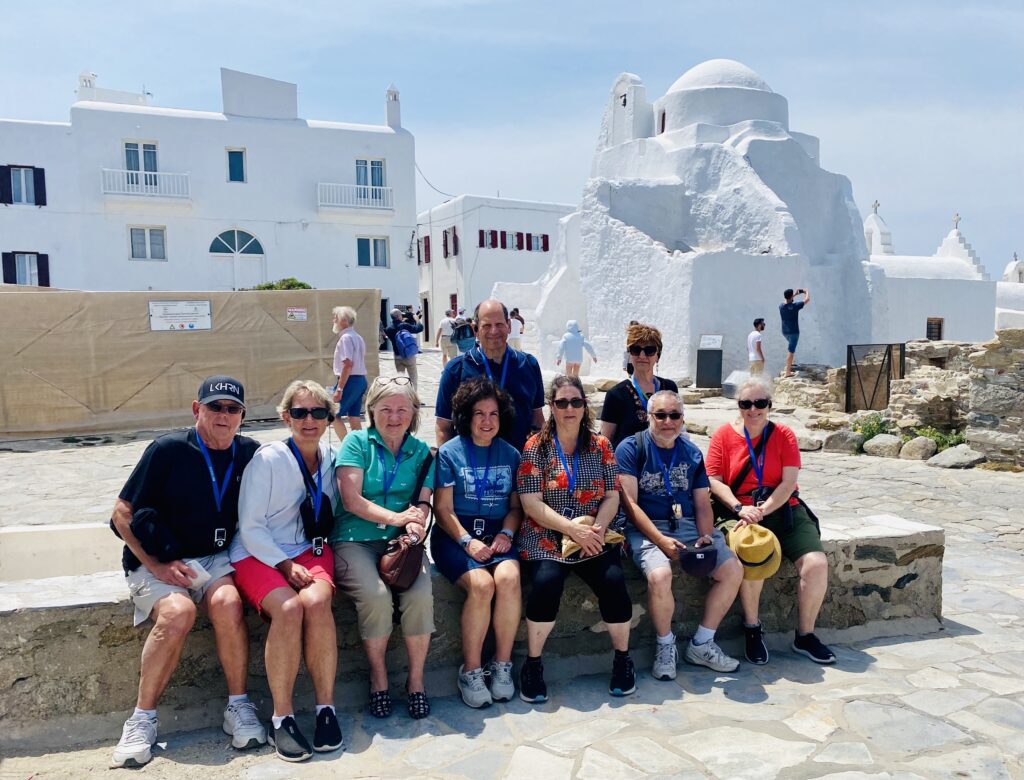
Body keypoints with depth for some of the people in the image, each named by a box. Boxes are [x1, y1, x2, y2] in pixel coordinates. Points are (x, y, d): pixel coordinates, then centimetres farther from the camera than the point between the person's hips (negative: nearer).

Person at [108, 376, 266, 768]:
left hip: (215, 558, 2)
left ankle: (238, 707, -13)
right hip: (157, 562, -2)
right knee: (178, 612, -31)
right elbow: (122, 514, -6)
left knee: (227, 602, -29)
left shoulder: (250, 453, 1)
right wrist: (156, 565, -14)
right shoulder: (169, 449, -9)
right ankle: (142, 718, -12)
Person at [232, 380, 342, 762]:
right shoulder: (268, 459, -10)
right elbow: (250, 526, -9)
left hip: (310, 549, 3)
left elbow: (332, 513, 13)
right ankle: (282, 717, -17)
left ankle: (326, 707, -17)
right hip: (259, 554, -3)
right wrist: (286, 565, -17)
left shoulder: (331, 458, 3)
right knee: (288, 608, -32)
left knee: (316, 602, -30)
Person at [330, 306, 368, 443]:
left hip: (350, 380, -9)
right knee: (354, 418, 11)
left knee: (334, 415, -1)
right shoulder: (358, 338, 15)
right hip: (361, 379, 9)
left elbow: (348, 364, -22)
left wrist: (339, 388, -22)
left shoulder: (345, 338, -14)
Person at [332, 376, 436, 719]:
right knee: (375, 595, -29)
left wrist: (414, 524, -22)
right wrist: (395, 517, -17)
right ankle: (378, 676, -3)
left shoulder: (421, 451, 12)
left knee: (420, 594, -26)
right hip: (354, 540, -2)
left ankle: (416, 678, -4)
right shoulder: (357, 441, 3)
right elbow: (351, 500, -6)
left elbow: (422, 502, 1)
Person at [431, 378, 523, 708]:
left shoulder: (510, 454, 13)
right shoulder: (449, 452, 2)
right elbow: (443, 509, -2)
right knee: (481, 584, -29)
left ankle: (502, 664, -12)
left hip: (497, 535, 3)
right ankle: (470, 670, -12)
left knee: (509, 578, -28)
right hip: (455, 535, -2)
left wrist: (505, 534, -6)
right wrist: (467, 542, -15)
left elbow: (516, 505, 13)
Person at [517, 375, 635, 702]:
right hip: (547, 537, -2)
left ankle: (622, 658, 2)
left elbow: (612, 496, 7)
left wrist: (598, 528, -13)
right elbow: (531, 503, -7)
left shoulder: (600, 446, 9)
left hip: (594, 537, 2)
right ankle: (532, 664, -8)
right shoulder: (536, 446, 1)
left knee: (614, 582, -24)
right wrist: (573, 529, -16)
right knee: (547, 583, -30)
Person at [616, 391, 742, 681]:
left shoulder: (692, 453, 13)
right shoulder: (631, 448, -3)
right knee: (659, 575, -32)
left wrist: (705, 536, -8)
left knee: (733, 570, -12)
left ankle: (701, 645, 6)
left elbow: (702, 504, 13)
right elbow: (629, 502, -10)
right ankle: (665, 645, -3)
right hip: (647, 528, -5)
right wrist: (661, 540, -19)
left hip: (688, 525, 6)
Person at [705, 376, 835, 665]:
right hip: (742, 515, -2)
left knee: (817, 564, -17)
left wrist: (762, 510, -17)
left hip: (783, 511, 3)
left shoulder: (783, 435, 5)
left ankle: (805, 636, 5)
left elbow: (788, 482, -3)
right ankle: (752, 630, -6)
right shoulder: (724, 435, 2)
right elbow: (714, 480, -3)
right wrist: (739, 508, -19)